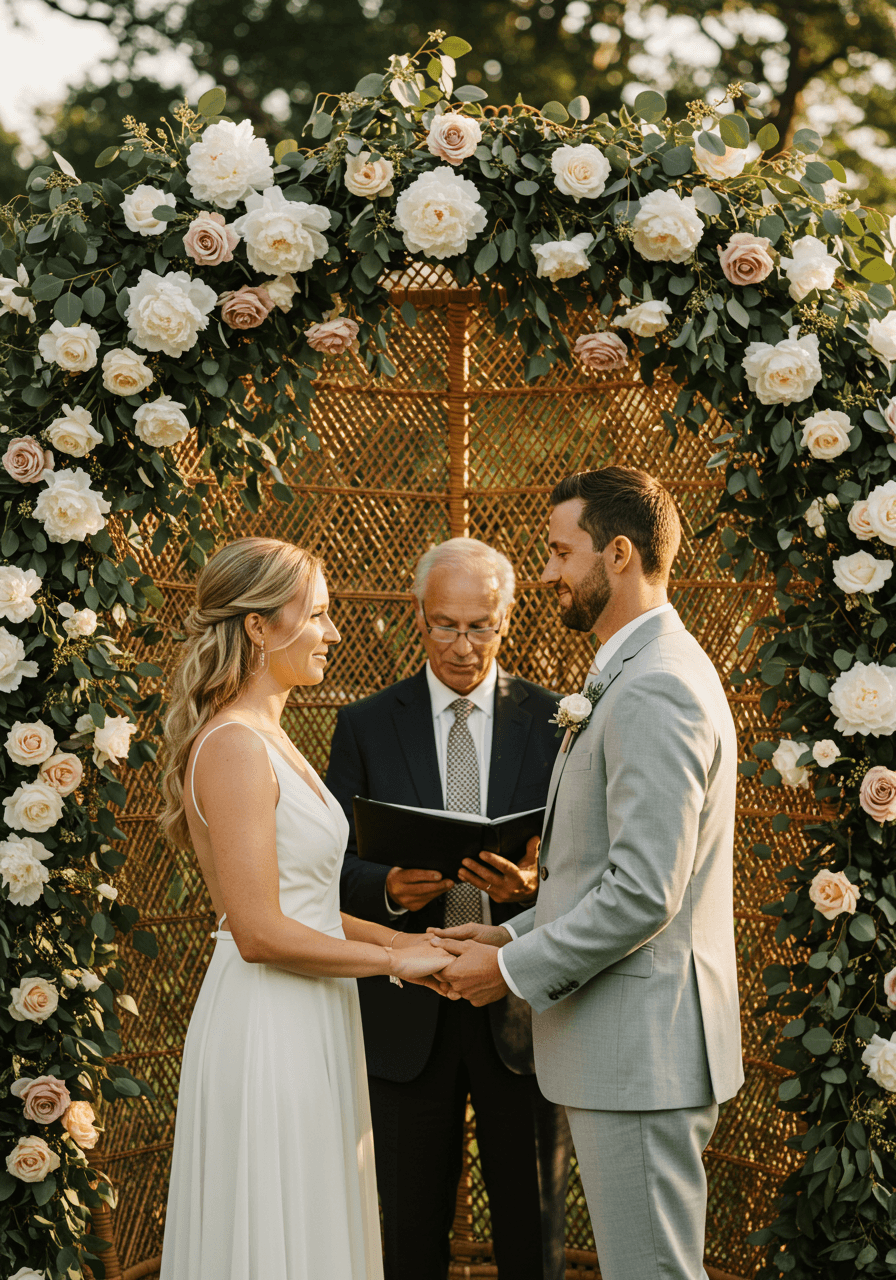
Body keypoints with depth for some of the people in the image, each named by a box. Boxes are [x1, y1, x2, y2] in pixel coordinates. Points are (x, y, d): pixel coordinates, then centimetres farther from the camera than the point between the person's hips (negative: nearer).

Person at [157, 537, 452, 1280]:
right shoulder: (234, 747, -17)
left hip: (308, 1025, 10)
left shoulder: (268, 740, 14)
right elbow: (259, 932, -21)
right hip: (267, 1029, -10)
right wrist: (391, 959, -12)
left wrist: (401, 938, 7)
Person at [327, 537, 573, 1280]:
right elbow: (334, 867, 2)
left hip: (521, 1010, 0)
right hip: (409, 1017, 0)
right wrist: (388, 890, -20)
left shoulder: (554, 723, 2)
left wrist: (536, 883, -21)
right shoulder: (365, 727, 3)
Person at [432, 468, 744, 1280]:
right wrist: (515, 934, 11)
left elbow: (644, 894, -24)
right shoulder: (645, 674, 16)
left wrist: (515, 969, -14)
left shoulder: (654, 691, -19)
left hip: (644, 1050, -11)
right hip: (635, 1042, 11)